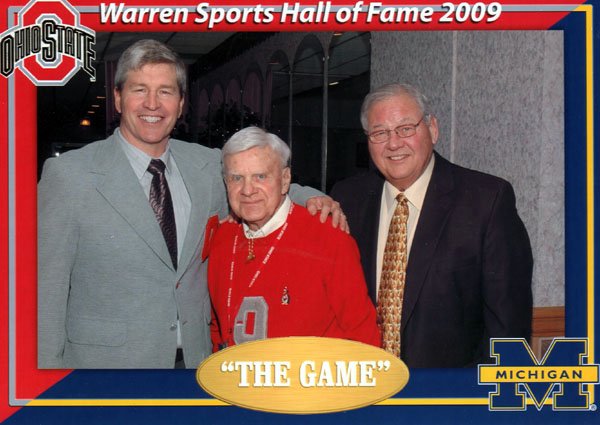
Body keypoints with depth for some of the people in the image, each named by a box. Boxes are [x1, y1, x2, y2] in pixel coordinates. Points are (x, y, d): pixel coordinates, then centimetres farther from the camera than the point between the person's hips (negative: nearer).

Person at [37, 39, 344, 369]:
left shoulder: (208, 165, 3)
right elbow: (47, 289, -7)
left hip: (195, 356, 4)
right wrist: (48, 364, -11)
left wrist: (311, 198, 0)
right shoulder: (66, 175, -8)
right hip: (104, 359, -3)